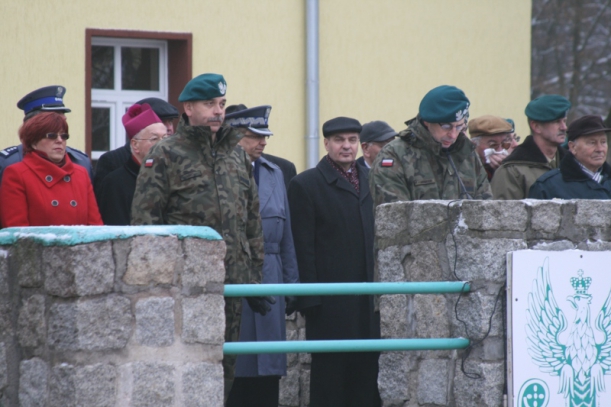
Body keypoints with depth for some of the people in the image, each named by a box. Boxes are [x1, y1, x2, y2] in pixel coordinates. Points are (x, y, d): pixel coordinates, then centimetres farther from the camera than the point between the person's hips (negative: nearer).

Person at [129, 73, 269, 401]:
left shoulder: (237, 158, 16)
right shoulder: (166, 156, -3)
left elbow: (253, 223, 20)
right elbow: (144, 221, -6)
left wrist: (254, 279, 16)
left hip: (231, 285, 6)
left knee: (223, 371, 8)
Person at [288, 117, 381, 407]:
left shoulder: (371, 180, 14)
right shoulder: (306, 185, -1)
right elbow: (303, 249, -6)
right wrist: (311, 301, -11)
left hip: (369, 302, 5)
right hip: (330, 304, -5)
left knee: (368, 371, 5)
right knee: (330, 375, 0)